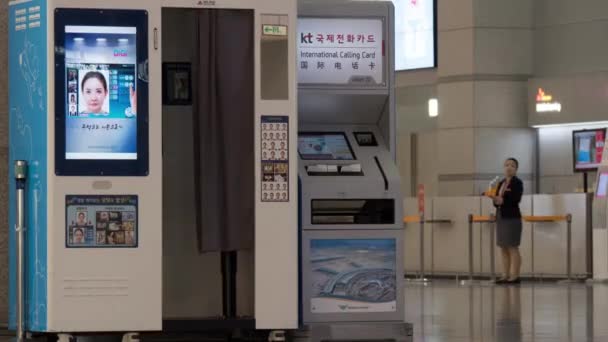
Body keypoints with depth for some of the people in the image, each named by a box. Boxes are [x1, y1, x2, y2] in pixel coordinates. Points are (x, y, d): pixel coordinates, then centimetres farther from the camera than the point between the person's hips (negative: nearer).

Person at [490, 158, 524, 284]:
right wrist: (495, 199, -6)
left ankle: (515, 276, -7)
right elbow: (497, 201, 16)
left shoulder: (517, 183, -4)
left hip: (512, 217, -8)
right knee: (503, 248, 7)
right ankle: (506, 276, 9)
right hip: (501, 217, 8)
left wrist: (502, 200, -22)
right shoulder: (501, 183, 16)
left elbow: (516, 199, -16)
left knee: (512, 248, -8)